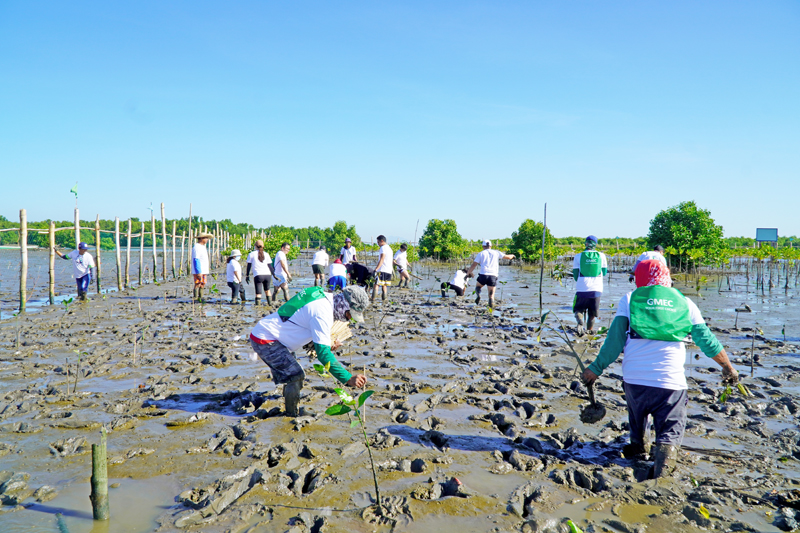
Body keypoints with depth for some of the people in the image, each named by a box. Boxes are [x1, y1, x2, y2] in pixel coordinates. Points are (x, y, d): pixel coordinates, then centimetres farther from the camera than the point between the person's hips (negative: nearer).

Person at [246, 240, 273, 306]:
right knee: (267, 289, 25)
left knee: (258, 292, -5)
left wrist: (247, 275, 15)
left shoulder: (251, 254, 8)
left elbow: (249, 266, 9)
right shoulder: (266, 254, 14)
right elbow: (270, 266, 10)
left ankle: (257, 303, -21)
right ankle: (269, 302, 29)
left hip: (258, 275, -3)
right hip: (267, 275, 3)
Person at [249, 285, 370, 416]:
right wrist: (348, 379, -34)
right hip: (265, 340, -10)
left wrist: (328, 345, 1)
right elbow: (323, 353, -31)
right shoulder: (322, 312, -26)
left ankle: (291, 412, 30)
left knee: (292, 376, 17)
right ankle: (292, 416, -1)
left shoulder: (325, 297, 4)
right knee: (296, 376, -13)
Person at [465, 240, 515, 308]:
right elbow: (507, 257, 21)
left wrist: (468, 273, 14)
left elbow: (473, 265, 5)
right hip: (493, 276, 1)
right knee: (491, 295, 7)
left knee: (478, 287, 24)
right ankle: (491, 305, -16)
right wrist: (512, 255, 43)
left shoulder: (481, 254, 10)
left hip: (483, 275, -1)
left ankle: (478, 295, -7)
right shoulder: (496, 253, 13)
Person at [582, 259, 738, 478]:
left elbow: (615, 340, -1)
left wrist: (596, 368, 7)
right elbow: (707, 341, 12)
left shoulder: (629, 299, 5)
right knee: (671, 430, 7)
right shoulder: (686, 304, 10)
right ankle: (666, 449, -18)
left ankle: (637, 445, 38)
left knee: (637, 415, 29)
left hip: (634, 378, 1)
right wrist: (728, 368, 26)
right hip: (671, 381, -1)